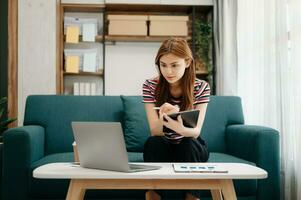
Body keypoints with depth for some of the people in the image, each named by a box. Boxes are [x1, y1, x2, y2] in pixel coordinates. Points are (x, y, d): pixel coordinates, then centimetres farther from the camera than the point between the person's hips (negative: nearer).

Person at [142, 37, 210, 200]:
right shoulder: (150, 86, -13)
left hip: (190, 148, 0)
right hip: (162, 147, 0)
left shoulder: (201, 87, -12)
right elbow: (155, 132, -19)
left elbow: (196, 131, -21)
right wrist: (162, 119, -43)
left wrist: (180, 128, -46)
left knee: (189, 145, -32)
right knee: (153, 143, -31)